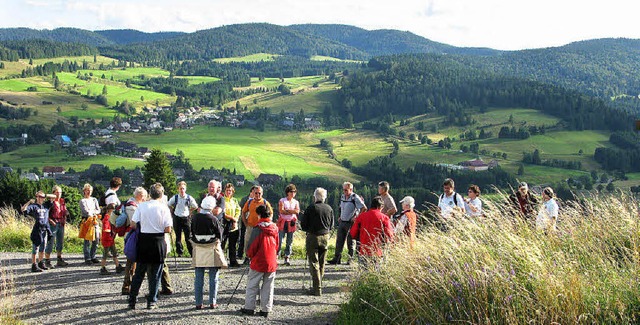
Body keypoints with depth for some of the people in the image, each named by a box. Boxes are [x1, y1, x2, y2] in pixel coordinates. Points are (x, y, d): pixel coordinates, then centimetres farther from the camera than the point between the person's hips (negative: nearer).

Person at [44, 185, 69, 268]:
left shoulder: (62, 201, 12)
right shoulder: (51, 202, -8)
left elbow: (65, 212, 22)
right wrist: (50, 220, -20)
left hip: (61, 224, 7)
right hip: (53, 224, -7)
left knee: (60, 243, 14)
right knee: (50, 243, -5)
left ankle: (59, 260, 25)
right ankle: (47, 261, -1)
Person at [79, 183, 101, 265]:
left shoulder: (94, 199, 20)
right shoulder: (82, 201, 5)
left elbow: (98, 210, 11)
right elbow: (86, 211, -8)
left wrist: (92, 212, -6)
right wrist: (94, 213, -12)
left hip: (95, 221, 5)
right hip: (87, 221, -5)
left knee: (96, 240, 3)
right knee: (87, 240, -7)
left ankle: (92, 257, 14)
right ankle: (87, 258, -4)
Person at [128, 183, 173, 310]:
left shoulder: (142, 206, -2)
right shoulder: (164, 208, -7)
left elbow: (133, 224, -3)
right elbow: (168, 229, -10)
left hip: (143, 241, 2)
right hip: (158, 241, -2)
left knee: (139, 272, 12)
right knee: (155, 274, 8)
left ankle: (132, 301, 12)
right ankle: (151, 302, 10)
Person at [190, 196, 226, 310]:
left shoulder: (195, 218, -4)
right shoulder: (213, 219, -14)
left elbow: (192, 234, 6)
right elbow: (219, 235, -4)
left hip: (198, 250, 3)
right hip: (212, 250, -3)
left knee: (198, 278, 9)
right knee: (213, 278, 7)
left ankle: (198, 303, 9)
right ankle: (212, 302, 7)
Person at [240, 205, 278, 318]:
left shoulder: (258, 228, -14)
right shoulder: (274, 228, 3)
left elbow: (251, 245, -11)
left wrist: (250, 255, 8)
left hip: (258, 262, -5)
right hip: (272, 262, 5)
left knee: (252, 285, 7)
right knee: (268, 286, 9)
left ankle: (249, 308, 9)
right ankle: (266, 309, 10)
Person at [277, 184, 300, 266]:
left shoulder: (296, 202, 13)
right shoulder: (282, 201, 3)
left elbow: (297, 211, -5)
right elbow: (281, 211, -12)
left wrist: (286, 210, -12)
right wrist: (292, 211, -9)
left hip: (291, 223, 3)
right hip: (282, 223, -3)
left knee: (290, 241, 3)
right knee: (279, 240, -7)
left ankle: (287, 258, 7)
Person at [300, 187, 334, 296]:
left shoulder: (311, 208, -12)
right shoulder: (329, 209, 0)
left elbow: (303, 225, -8)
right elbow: (331, 226, 8)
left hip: (313, 238, -4)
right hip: (325, 238, 4)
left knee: (314, 263, -1)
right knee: (321, 263, 15)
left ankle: (317, 289, -5)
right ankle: (319, 286, 22)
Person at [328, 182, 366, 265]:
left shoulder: (355, 198, -12)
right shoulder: (342, 196, 10)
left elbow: (364, 208, -15)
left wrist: (356, 217, -15)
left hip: (351, 223, -7)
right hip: (342, 222, 7)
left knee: (351, 242, 1)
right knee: (339, 240, 5)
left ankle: (351, 259, 9)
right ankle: (337, 258, 8)